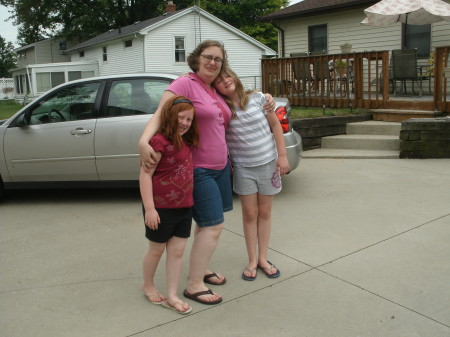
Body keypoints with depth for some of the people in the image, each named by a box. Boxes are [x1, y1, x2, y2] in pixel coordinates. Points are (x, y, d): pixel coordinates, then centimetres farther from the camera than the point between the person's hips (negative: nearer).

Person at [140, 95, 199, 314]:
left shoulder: (187, 141, 7)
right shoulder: (160, 141, -17)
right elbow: (145, 174, -19)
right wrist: (149, 208, -22)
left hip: (184, 207, 7)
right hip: (161, 208, -7)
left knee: (177, 251, 9)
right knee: (156, 249, 13)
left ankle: (172, 296, 20)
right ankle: (148, 285, 36)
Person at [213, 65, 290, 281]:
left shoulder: (257, 98, -5)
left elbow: (275, 126, 0)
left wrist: (282, 155, -3)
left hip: (268, 163, 1)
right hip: (243, 168, 0)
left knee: (265, 212, 10)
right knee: (250, 213, 6)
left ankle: (263, 258, 24)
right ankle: (252, 261, 20)